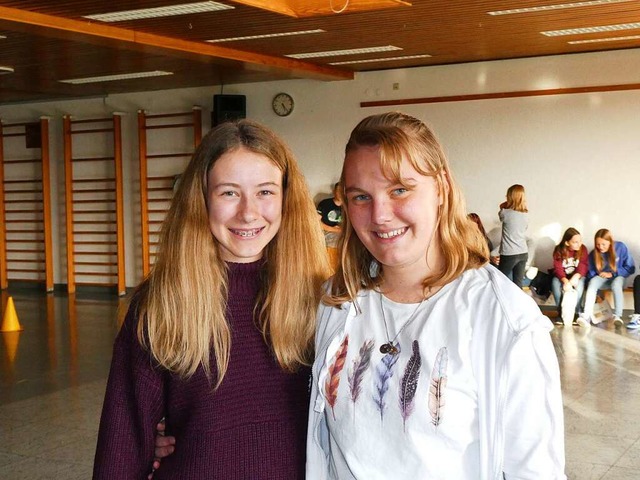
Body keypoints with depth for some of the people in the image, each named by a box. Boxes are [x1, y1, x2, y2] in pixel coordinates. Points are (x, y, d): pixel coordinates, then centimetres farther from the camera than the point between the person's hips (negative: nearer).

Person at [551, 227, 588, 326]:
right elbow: (558, 268, -20)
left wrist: (575, 277, -38)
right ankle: (561, 312, -21)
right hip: (563, 277, 0)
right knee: (555, 282, -32)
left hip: (577, 276, 0)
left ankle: (575, 312, -22)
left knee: (579, 284, -34)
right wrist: (565, 281, -39)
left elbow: (583, 266, -17)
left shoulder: (583, 249, -10)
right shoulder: (559, 250, -12)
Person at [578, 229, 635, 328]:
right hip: (601, 279, 1)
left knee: (616, 284, -38)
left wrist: (612, 274, -16)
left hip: (617, 277, -1)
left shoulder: (621, 248, -13)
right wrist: (595, 294, -10)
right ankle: (587, 316, -47)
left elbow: (630, 268, -8)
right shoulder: (593, 254, -8)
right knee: (593, 282, -33)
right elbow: (590, 273, 1)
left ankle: (617, 316, -40)